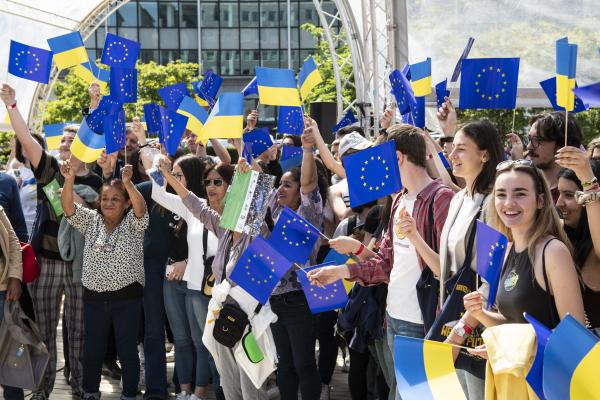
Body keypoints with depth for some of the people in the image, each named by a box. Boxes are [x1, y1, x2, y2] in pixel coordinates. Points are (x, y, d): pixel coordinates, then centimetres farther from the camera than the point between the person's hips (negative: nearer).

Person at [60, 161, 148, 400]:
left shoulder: (133, 223, -3)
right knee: (92, 349, 12)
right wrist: (69, 180, -26)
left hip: (127, 296, -3)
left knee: (127, 349, 3)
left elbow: (141, 207, -24)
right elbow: (68, 206, -7)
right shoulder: (91, 221, 6)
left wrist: (128, 183, -42)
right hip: (94, 295, 3)